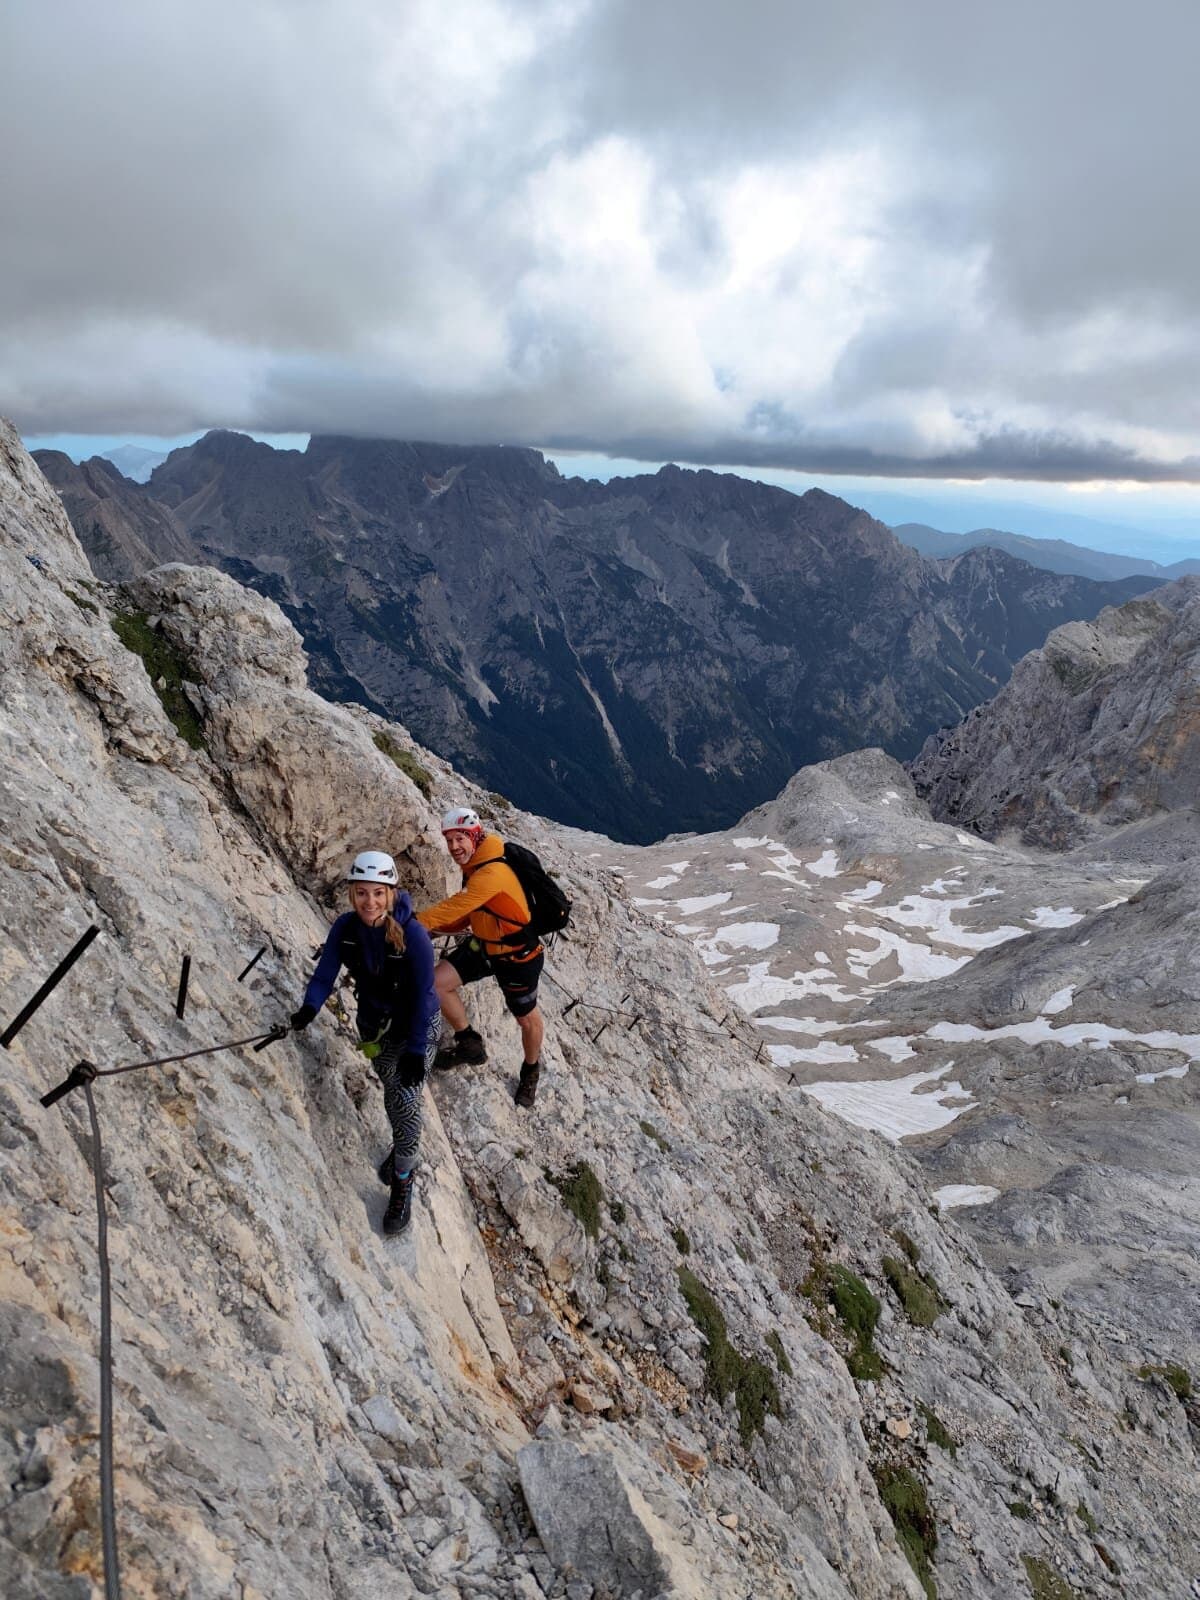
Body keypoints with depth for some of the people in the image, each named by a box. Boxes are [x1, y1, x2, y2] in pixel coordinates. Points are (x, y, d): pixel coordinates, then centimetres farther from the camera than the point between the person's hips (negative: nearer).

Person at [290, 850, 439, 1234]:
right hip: (374, 1024, 5)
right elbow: (325, 972, -15)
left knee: (406, 1098, -14)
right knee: (391, 1091, 20)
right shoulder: (345, 927, -17)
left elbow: (422, 996, -25)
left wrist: (414, 1050, -24)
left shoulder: (413, 934, -30)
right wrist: (309, 1007, -34)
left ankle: (402, 1182, 6)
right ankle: (406, 1146, 48)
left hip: (417, 1027, -5)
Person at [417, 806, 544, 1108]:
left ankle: (531, 1071, 42)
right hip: (483, 946, 8)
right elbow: (463, 916, 4)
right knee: (437, 981, -9)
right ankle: (469, 1044, 11)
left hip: (518, 955, -8)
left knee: (527, 1019, 13)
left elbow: (454, 907, -36)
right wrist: (429, 927, -10)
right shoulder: (474, 867, -1)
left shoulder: (493, 872, -32)